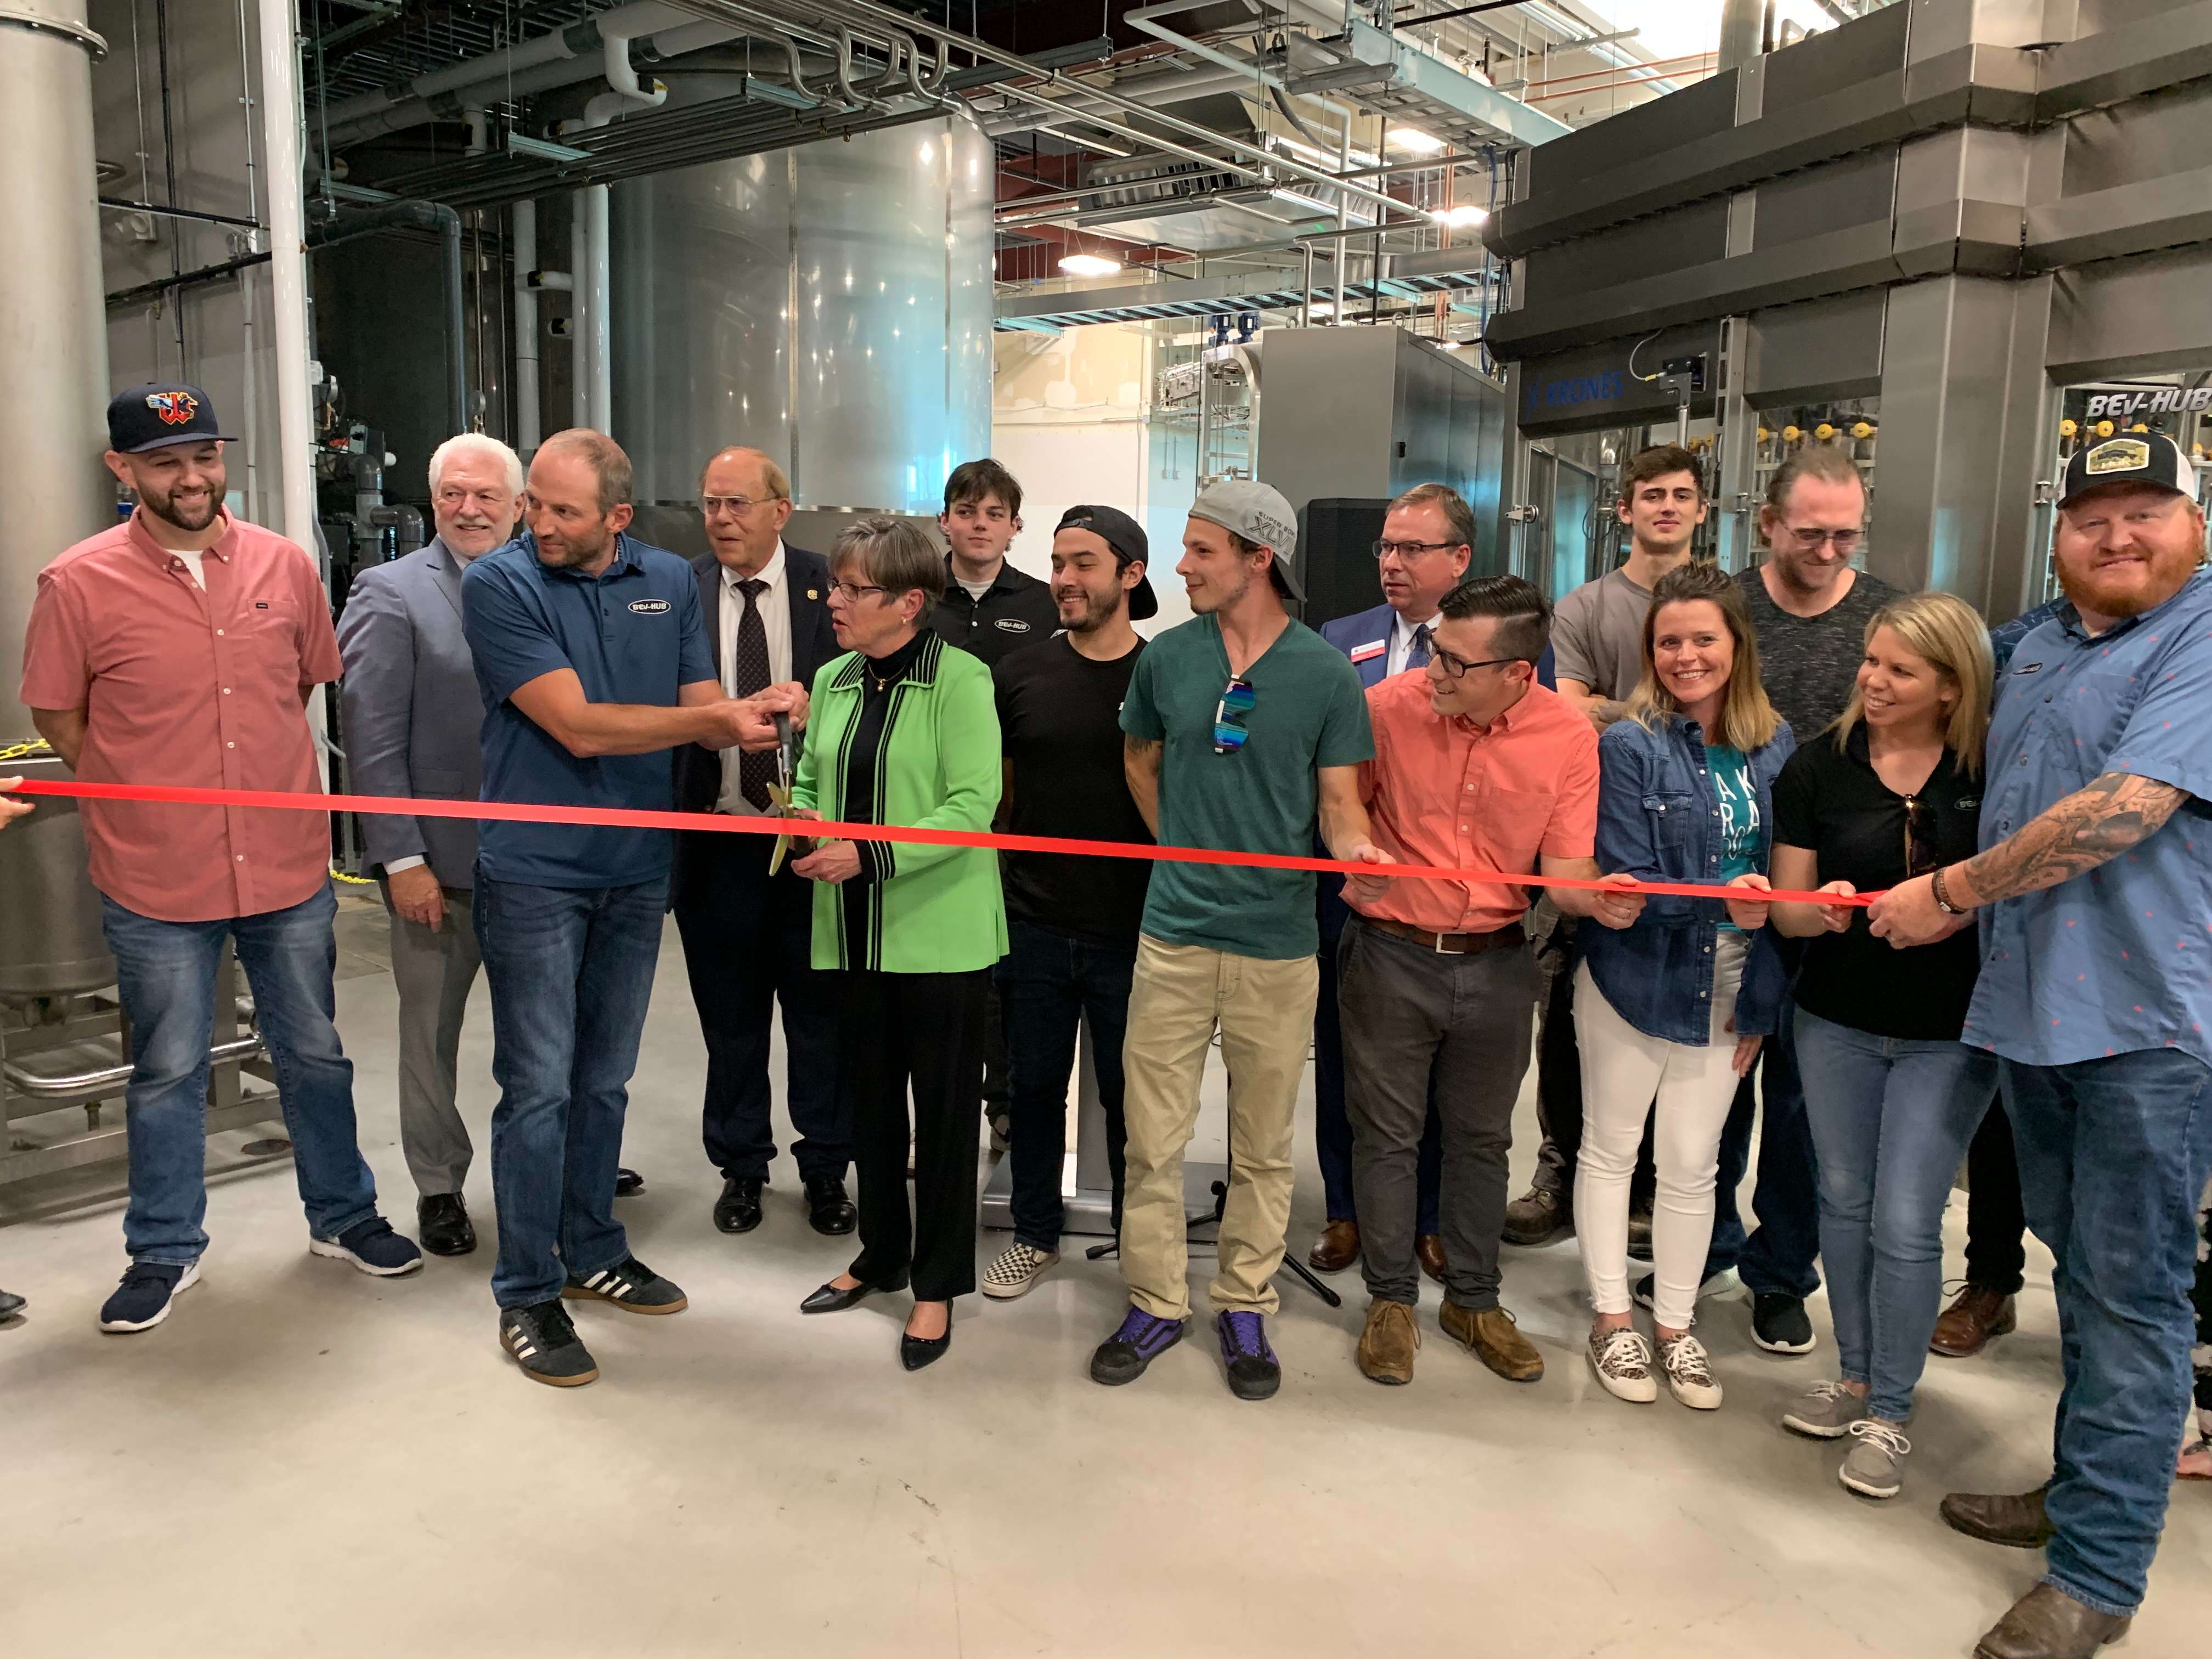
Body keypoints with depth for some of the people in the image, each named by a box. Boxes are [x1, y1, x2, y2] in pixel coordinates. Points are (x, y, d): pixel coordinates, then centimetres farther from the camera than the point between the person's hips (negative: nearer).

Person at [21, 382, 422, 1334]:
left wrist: (258, 778, 12)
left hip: (289, 867, 2)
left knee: (314, 1055, 14)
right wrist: (148, 798, 1)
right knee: (166, 1073, 12)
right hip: (155, 881, -2)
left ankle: (341, 1217, 32)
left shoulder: (285, 565, 0)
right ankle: (166, 1252, 29)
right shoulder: (79, 584, -8)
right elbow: (57, 716, 2)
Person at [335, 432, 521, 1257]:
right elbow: (373, 741, -9)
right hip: (440, 860, -3)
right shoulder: (391, 593, -5)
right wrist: (402, 860, -14)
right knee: (431, 1033, 11)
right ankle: (439, 1185, 28)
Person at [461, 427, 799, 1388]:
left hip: (636, 870, 5)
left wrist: (761, 713, -18)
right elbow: (580, 726, -17)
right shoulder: (499, 584, -10)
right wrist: (715, 715, -17)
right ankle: (527, 1295, 14)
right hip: (535, 874, -4)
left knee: (603, 1080, 16)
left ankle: (592, 1255, 32)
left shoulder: (670, 582, 5)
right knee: (539, 1087, 0)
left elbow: (705, 718, 4)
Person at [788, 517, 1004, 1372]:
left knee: (943, 1105, 5)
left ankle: (938, 1286, 20)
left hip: (938, 930, -6)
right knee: (868, 1097, 16)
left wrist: (871, 854, -22)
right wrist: (802, 817, -2)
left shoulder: (960, 680, -10)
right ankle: (881, 1254, 35)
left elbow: (972, 804, -17)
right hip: (852, 930, 6)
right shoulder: (832, 680, 10)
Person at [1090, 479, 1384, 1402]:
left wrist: (1356, 845, -23)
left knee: (1262, 1145, 10)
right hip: (1173, 935, 2)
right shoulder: (1167, 658, 3)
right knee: (1153, 1137, 6)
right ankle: (1156, 1302, 22)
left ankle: (1244, 1306, 27)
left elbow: (1338, 801, -1)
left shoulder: (1325, 673, -4)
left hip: (1278, 944, -2)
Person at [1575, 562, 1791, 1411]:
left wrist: (1760, 998, 4)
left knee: (1694, 1163, 12)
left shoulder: (1774, 746, 1)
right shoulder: (1629, 746, -12)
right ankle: (1612, 1318, 26)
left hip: (1728, 991, 3)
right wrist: (1721, 902, -32)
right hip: (1636, 983, -3)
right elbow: (1628, 885, -16)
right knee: (1611, 1149, 11)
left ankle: (1674, 1323, 28)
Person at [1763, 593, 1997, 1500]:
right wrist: (1821, 909, -24)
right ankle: (1855, 1374, 34)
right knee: (1844, 1203, 15)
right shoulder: (1818, 765, -6)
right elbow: (1788, 908, -2)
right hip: (1836, 1023, 3)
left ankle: (1890, 1412, 17)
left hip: (1949, 1034, -2)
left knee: (1905, 1223, -2)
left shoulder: (1994, 768, -10)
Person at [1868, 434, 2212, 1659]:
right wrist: (1961, 910, 13)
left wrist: (1951, 892, -13)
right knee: (2079, 1269, 19)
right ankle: (2082, 1494, 34)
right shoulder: (2038, 650, 14)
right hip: (2028, 1007, 8)